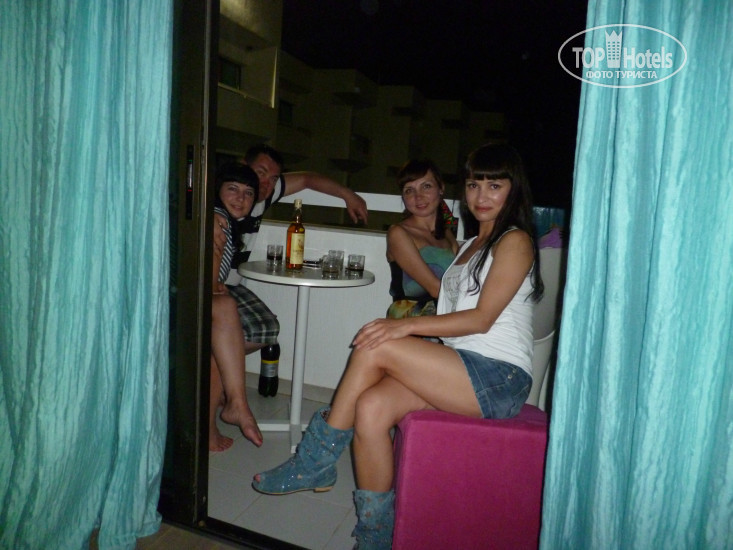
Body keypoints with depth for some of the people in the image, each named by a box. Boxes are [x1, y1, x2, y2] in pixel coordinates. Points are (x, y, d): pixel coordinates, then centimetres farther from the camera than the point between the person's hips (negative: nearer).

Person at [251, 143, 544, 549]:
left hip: (499, 378, -7)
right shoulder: (471, 245, 25)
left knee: (374, 347, -22)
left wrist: (407, 325, -20)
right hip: (459, 371, 7)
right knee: (371, 407, -19)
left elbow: (481, 318, -12)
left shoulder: (514, 241, -1)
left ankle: (316, 461, -6)